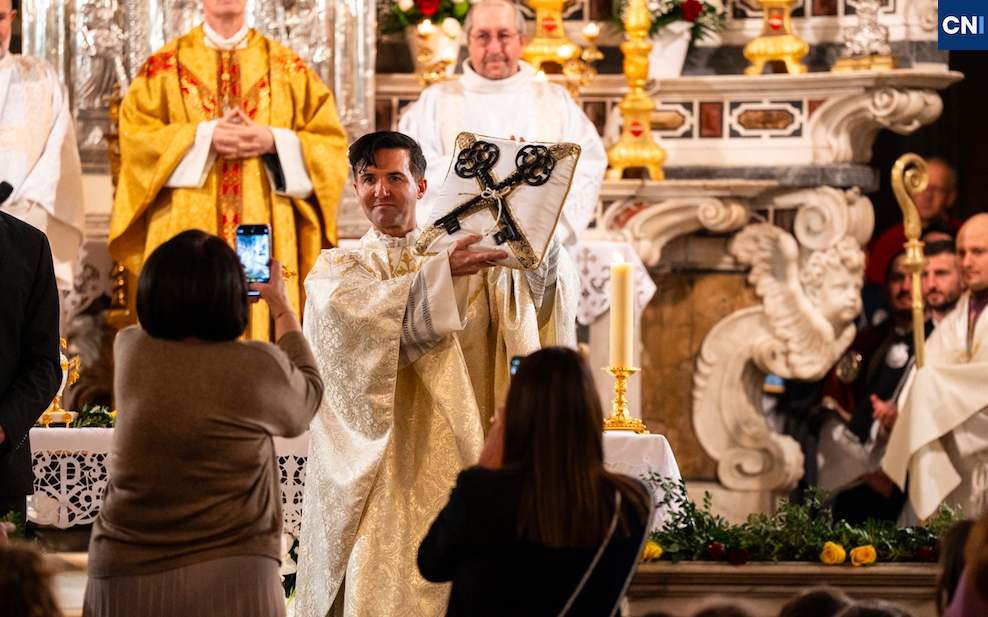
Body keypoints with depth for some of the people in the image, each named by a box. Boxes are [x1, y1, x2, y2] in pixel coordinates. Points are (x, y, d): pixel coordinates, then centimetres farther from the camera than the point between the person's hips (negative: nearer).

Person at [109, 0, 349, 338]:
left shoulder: (287, 68, 11)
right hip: (188, 225, -1)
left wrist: (273, 141, -10)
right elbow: (135, 133, -1)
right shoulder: (164, 66, 10)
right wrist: (204, 136, -12)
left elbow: (330, 141, 7)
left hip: (267, 229, 1)